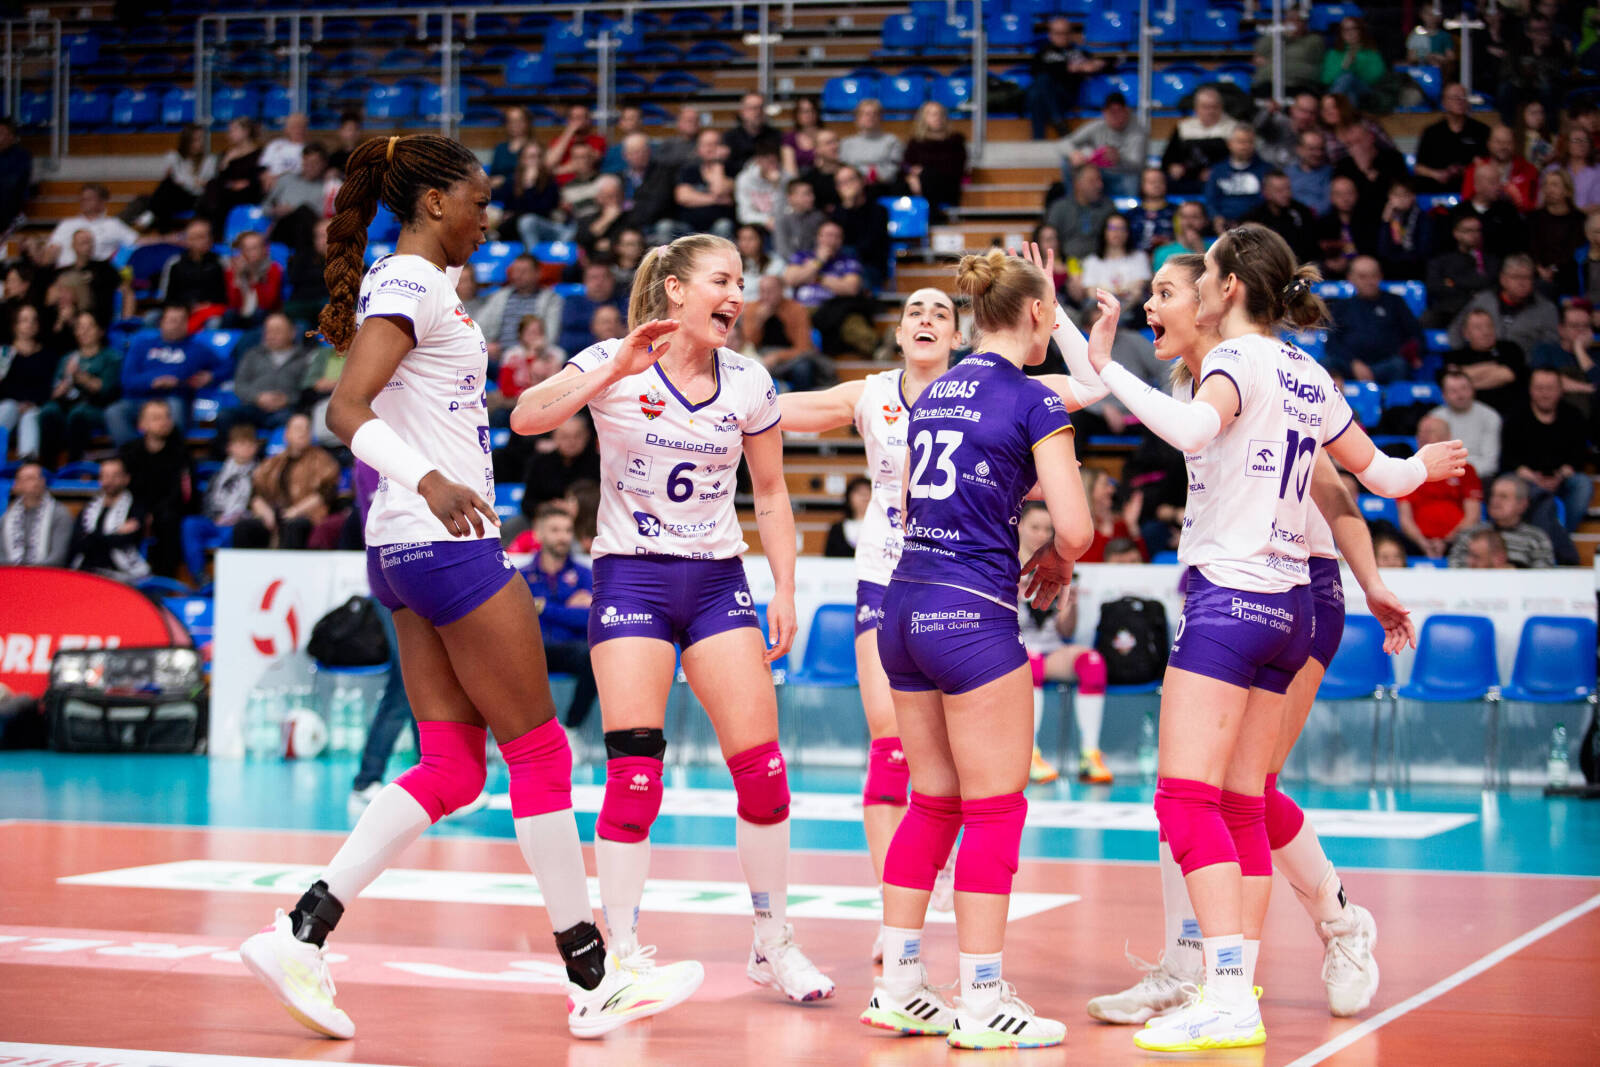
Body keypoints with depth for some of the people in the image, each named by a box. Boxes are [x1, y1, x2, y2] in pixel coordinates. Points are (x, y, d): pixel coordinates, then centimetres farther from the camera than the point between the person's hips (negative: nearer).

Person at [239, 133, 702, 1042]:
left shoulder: (417, 282, 17)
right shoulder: (409, 285, -12)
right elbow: (347, 407, -24)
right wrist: (429, 479, -36)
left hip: (413, 549, 10)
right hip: (448, 543, -10)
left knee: (451, 768, 6)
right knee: (539, 749, -3)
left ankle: (302, 933, -1)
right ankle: (594, 978, 4)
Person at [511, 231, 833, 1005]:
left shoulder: (748, 383, 3)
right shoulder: (613, 364, -7)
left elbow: (771, 493, 13)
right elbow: (526, 418, -22)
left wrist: (785, 590, 5)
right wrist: (614, 370, -32)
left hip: (718, 579, 3)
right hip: (631, 577, -3)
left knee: (761, 768, -2)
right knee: (634, 774, -10)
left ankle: (773, 943, 14)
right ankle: (620, 955, 2)